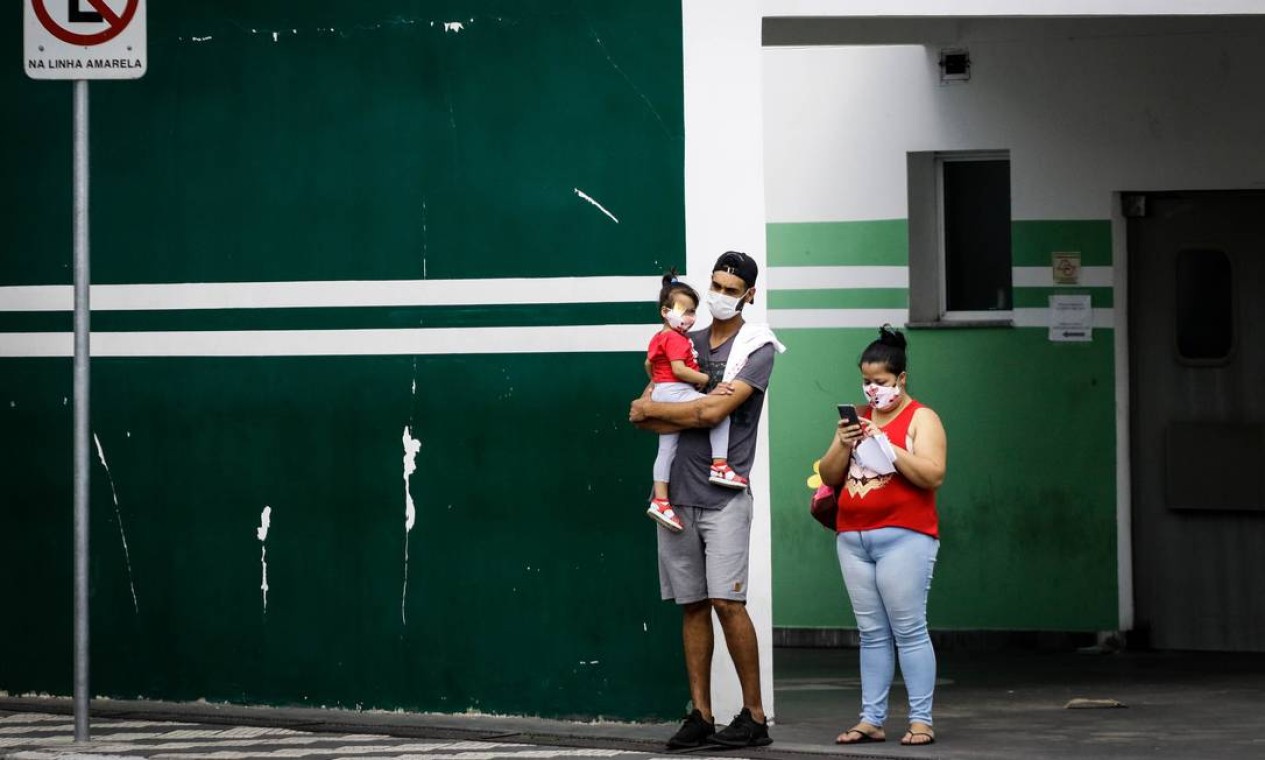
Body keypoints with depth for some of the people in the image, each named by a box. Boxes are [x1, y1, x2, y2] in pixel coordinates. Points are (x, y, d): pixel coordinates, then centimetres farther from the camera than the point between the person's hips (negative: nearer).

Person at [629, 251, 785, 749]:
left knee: (726, 601, -12)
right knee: (691, 605, 5)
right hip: (677, 492, 5)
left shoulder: (756, 348, -1)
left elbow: (714, 411, -13)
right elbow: (643, 414, 7)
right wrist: (696, 411, -12)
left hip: (724, 495, -5)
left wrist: (653, 409, 0)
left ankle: (754, 716, -6)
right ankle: (701, 716, 8)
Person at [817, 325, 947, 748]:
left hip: (903, 538, -5)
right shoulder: (857, 419, 16)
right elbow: (829, 477, 13)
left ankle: (921, 720, -6)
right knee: (872, 634, 6)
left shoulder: (921, 418, 0)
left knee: (909, 631, -7)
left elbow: (933, 476, -12)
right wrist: (843, 445, -5)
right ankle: (871, 719, 5)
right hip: (853, 538, 5)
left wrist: (888, 446, -17)